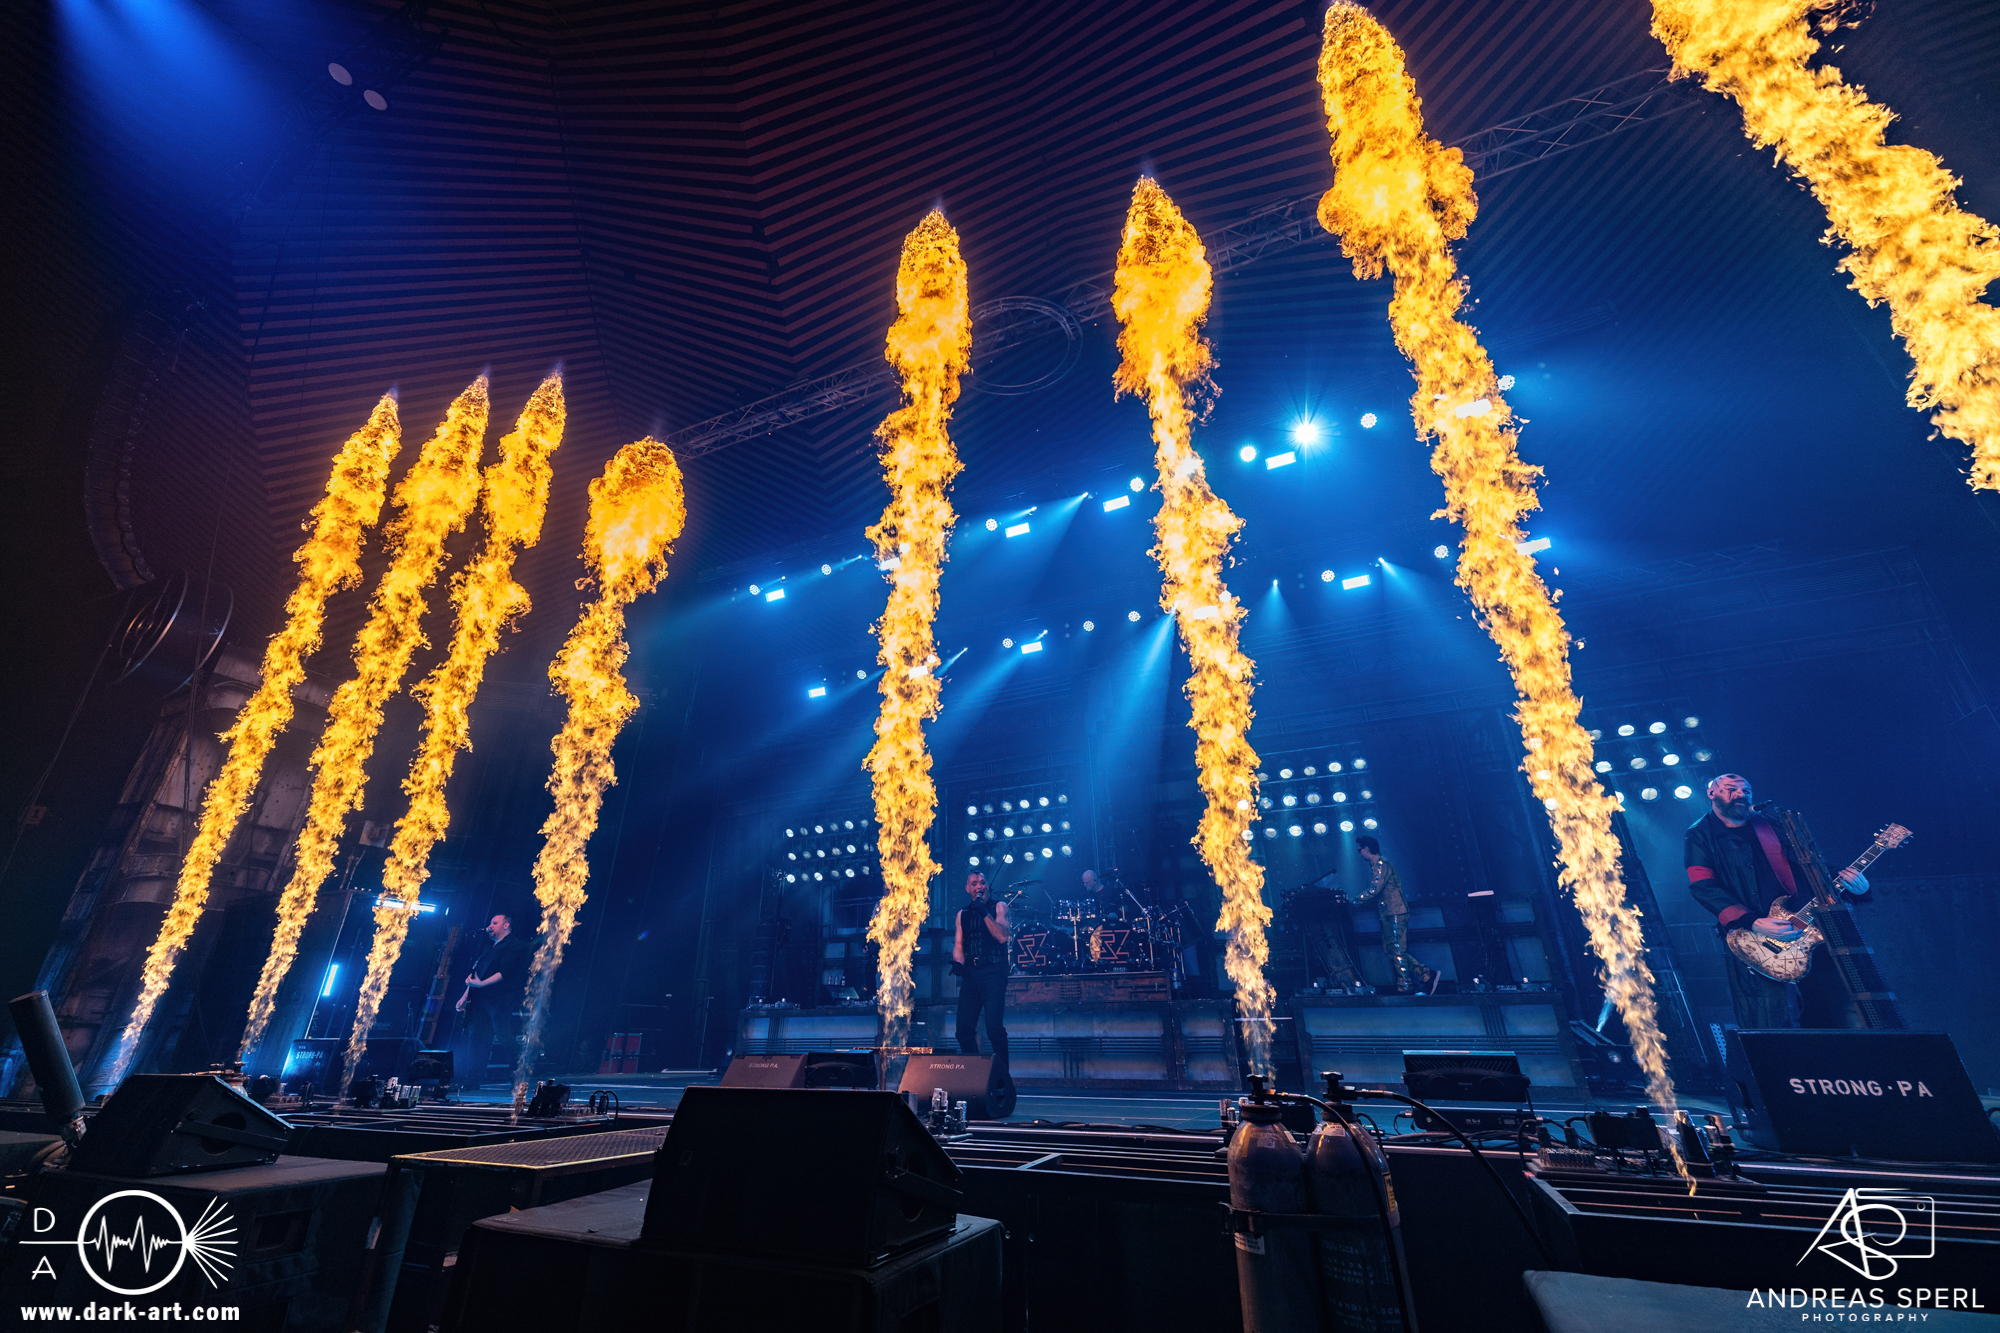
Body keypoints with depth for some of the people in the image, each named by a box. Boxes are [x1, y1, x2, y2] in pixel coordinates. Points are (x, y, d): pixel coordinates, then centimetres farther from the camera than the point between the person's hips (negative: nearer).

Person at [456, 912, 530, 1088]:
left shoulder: (514, 945, -6)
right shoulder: (489, 947, 22)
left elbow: (505, 972, -16)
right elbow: (475, 972, 20)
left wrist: (481, 984, -18)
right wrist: (466, 995, 11)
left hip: (501, 999, -8)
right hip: (481, 999, 8)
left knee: (505, 1037, -8)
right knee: (476, 1036, 3)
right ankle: (473, 1079, 9)